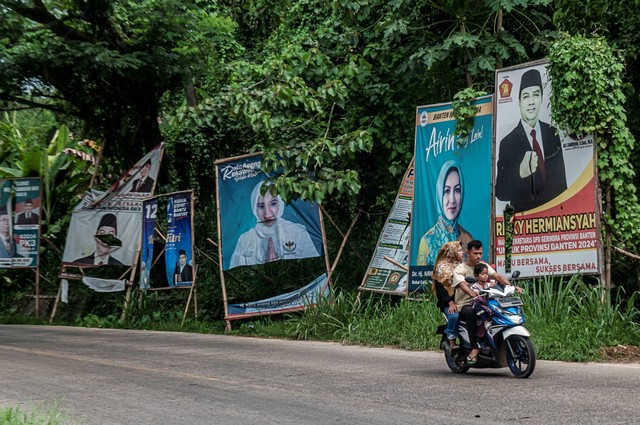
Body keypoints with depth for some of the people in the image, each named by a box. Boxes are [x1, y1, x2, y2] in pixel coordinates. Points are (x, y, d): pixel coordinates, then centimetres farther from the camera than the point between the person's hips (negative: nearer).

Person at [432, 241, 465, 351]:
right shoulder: (442, 267, 3)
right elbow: (440, 287, -6)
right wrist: (450, 303, -18)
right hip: (448, 302, -5)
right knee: (454, 316, -34)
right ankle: (452, 343, -21)